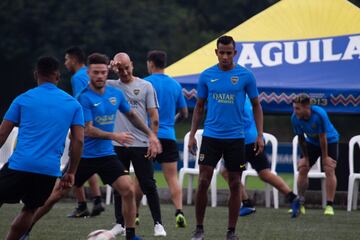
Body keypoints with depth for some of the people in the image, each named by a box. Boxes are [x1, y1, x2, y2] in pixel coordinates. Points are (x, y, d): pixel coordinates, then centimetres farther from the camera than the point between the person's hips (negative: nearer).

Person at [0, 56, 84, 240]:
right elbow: (78, 141, 4)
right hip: (50, 169, 2)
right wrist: (71, 173, 9)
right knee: (29, 210, 20)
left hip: (19, 165, -2)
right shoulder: (73, 104, 10)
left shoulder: (23, 99, 6)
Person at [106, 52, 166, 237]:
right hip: (118, 144, 2)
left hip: (141, 144, -2)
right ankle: (120, 224, 15)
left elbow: (154, 117, 2)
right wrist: (108, 69, -11)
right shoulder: (111, 86, 7)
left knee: (148, 185, -2)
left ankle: (158, 224, 4)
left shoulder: (145, 86, 2)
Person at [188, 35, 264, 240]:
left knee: (235, 185, 3)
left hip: (235, 137, -1)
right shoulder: (207, 76, 3)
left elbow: (256, 106, 5)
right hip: (211, 136, 1)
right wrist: (192, 134, 6)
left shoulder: (246, 76, -1)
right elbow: (199, 107, 11)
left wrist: (260, 135, -2)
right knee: (203, 182, -5)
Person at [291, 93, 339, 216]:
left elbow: (323, 138, -28)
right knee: (302, 169, -4)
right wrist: (305, 157, -4)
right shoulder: (295, 118, -23)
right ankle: (300, 204, 8)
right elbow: (301, 138, -9)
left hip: (329, 140, -4)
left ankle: (329, 205, -16)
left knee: (329, 169, -17)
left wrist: (325, 157, -21)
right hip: (312, 142, 4)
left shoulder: (319, 114, -36)